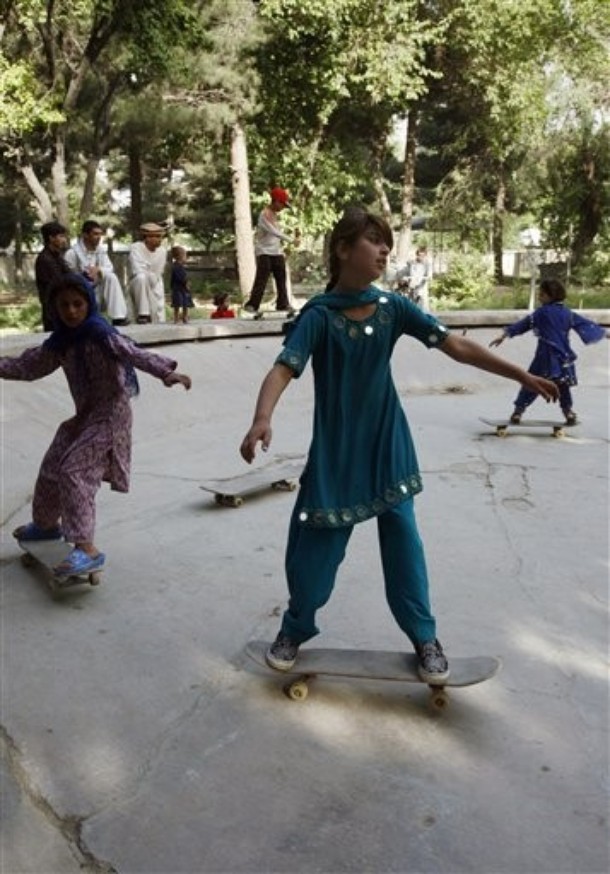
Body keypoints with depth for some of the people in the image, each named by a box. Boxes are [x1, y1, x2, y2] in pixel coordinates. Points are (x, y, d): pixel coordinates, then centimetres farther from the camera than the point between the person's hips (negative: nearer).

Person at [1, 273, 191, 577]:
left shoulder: (100, 333, -17)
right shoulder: (60, 341, 6)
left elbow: (135, 355, -31)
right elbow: (29, 365, 16)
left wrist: (166, 372, -47)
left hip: (110, 415, -9)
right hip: (85, 415, 9)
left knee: (74, 471, -20)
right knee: (52, 467, 18)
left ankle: (86, 549, -21)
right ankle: (47, 524, 44)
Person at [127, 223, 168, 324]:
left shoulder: (163, 250, 0)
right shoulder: (136, 248, -14)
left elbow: (159, 273, 4)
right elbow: (137, 271, -24)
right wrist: (151, 276, -17)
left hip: (155, 286, 4)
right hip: (136, 284, -4)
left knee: (160, 321, -10)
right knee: (142, 277, -40)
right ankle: (143, 315, -33)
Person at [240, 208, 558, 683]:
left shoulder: (392, 306, -3)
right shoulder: (319, 314, -13)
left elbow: (456, 346, -3)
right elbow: (283, 369, -25)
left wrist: (522, 375, -5)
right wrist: (262, 418, -45)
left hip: (387, 445, 3)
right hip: (335, 450, -2)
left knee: (402, 540, 6)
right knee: (315, 545, 3)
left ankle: (425, 637, 24)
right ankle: (295, 630, 28)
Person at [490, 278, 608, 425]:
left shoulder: (541, 312, -4)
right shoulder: (567, 313, 8)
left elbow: (523, 324, -3)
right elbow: (585, 324, 16)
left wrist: (505, 334, 1)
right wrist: (603, 332, 27)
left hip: (545, 357, -4)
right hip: (564, 357, 4)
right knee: (563, 386, 17)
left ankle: (518, 412, 0)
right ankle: (569, 412, 15)